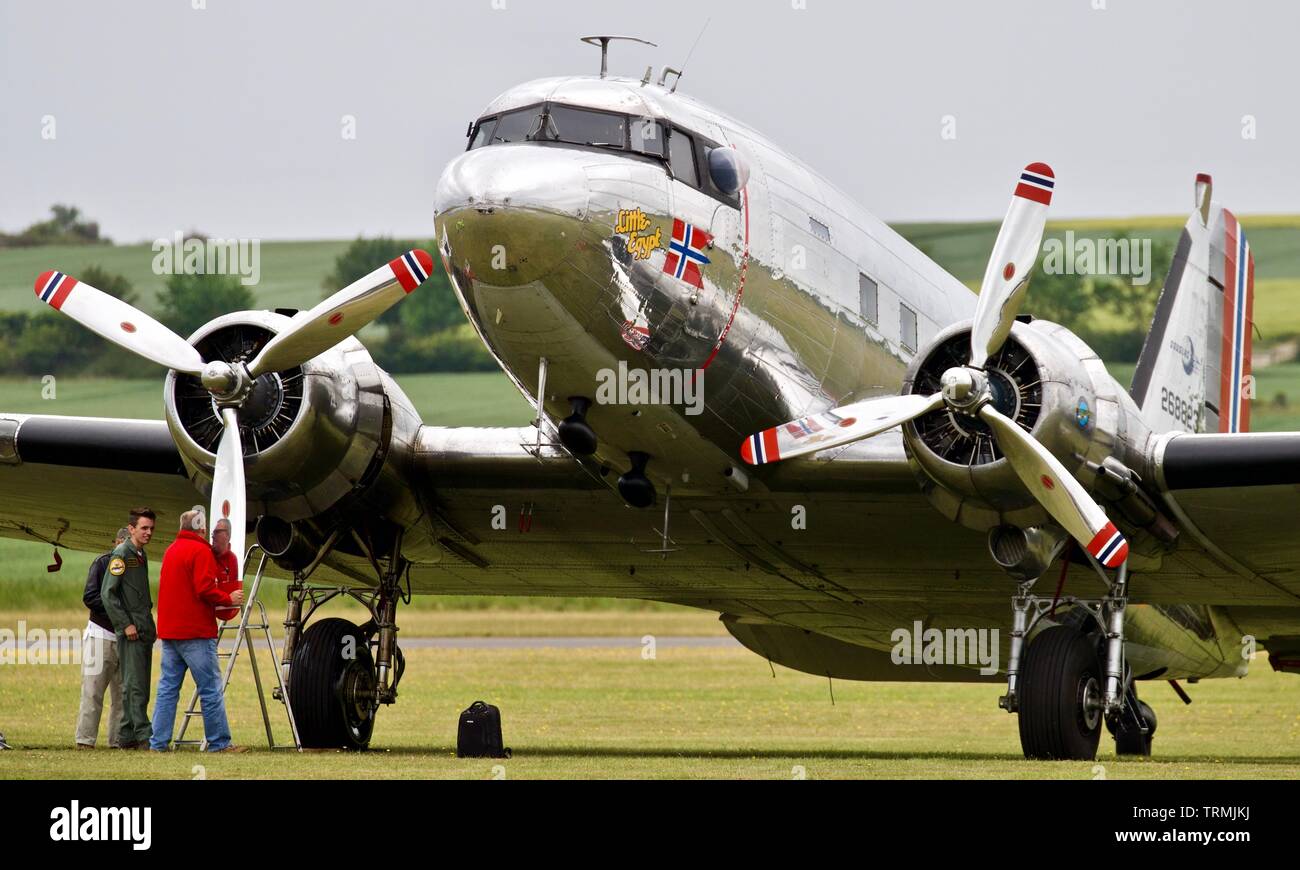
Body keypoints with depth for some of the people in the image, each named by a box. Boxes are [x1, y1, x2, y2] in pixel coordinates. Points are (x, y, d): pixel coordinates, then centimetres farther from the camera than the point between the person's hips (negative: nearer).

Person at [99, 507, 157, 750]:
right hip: (130, 631, -9)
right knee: (135, 684, -10)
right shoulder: (121, 554, -9)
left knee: (138, 685, 8)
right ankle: (143, 736, -13)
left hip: (144, 630, 9)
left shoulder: (141, 555, 17)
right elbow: (107, 593, -15)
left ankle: (127, 737, 12)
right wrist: (126, 624, -17)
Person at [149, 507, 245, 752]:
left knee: (168, 687, 8)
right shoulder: (200, 551, -11)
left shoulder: (171, 550, 17)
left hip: (169, 631, 8)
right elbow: (204, 590, -19)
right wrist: (229, 599, -3)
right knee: (211, 689, -3)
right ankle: (219, 742, -2)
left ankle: (158, 742, 5)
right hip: (195, 632, -8)